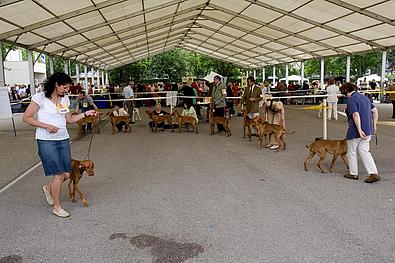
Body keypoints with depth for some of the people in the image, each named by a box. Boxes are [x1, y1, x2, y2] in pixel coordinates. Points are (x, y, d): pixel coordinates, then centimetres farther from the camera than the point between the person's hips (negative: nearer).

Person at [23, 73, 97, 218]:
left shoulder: (65, 99, 9)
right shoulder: (40, 97, -9)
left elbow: (69, 119, 15)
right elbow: (26, 117, -7)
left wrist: (86, 113, 4)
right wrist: (46, 126, -17)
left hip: (63, 140, 6)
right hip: (46, 141, -6)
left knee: (66, 174, 6)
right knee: (59, 174, -5)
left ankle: (48, 188, 38)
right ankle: (57, 207, 14)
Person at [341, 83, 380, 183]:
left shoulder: (351, 100, -13)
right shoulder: (365, 97, 12)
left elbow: (356, 115, -24)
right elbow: (375, 110, 14)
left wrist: (359, 130, -25)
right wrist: (374, 125, 18)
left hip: (355, 130, -8)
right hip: (368, 130, 8)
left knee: (351, 152, 11)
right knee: (364, 151, 13)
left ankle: (353, 174, 22)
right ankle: (374, 174, 4)